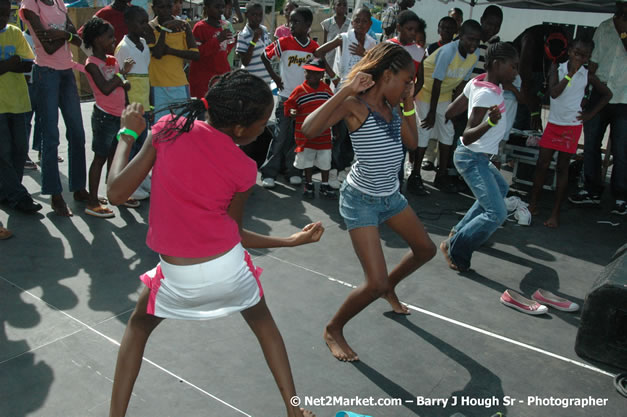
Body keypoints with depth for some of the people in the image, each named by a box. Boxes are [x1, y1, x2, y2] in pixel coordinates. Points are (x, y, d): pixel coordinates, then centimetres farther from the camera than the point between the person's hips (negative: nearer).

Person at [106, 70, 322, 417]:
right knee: (263, 321, 30)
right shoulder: (243, 169, -8)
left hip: (177, 276, 0)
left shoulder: (169, 128, -9)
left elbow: (116, 193, -5)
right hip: (229, 268, 0)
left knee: (139, 326, 32)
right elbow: (235, 232, 4)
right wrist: (291, 241, 15)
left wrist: (127, 134, 8)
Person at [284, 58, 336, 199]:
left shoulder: (326, 89, 0)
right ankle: (309, 185, 31)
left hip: (324, 135, 2)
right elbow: (288, 105, -2)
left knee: (325, 161, 11)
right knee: (307, 161, 13)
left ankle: (325, 186, 27)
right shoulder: (299, 90, -9)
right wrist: (291, 112, -24)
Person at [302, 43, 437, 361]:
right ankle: (333, 330, 13)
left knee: (425, 250, 23)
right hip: (361, 200, -8)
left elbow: (412, 142, 10)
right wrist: (347, 90, -32)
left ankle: (390, 288, 48)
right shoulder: (354, 104, -19)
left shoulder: (391, 105, 3)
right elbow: (309, 129, -34)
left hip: (391, 196, 9)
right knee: (376, 284, -12)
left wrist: (409, 102, 2)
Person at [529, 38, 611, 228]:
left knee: (562, 169, 1)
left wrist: (590, 114, 3)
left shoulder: (587, 76, 0)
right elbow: (553, 92, -15)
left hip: (571, 126, -1)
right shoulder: (557, 68, -1)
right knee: (542, 164, 3)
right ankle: (533, 203, 17)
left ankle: (555, 213, 7)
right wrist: (570, 74, -17)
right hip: (553, 124, 1)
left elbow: (607, 94, 12)